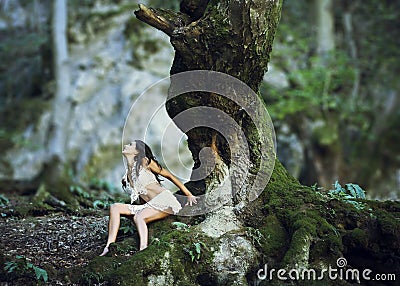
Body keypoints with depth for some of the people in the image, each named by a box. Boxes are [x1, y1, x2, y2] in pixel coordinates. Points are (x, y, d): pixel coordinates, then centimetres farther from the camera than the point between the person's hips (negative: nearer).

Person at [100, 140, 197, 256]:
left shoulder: (145, 162, 0)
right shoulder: (128, 173, 19)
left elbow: (170, 176, 3)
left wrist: (189, 195, 2)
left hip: (164, 200, -7)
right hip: (151, 205, 7)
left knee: (139, 217, -32)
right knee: (115, 207, -7)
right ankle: (109, 247, -20)